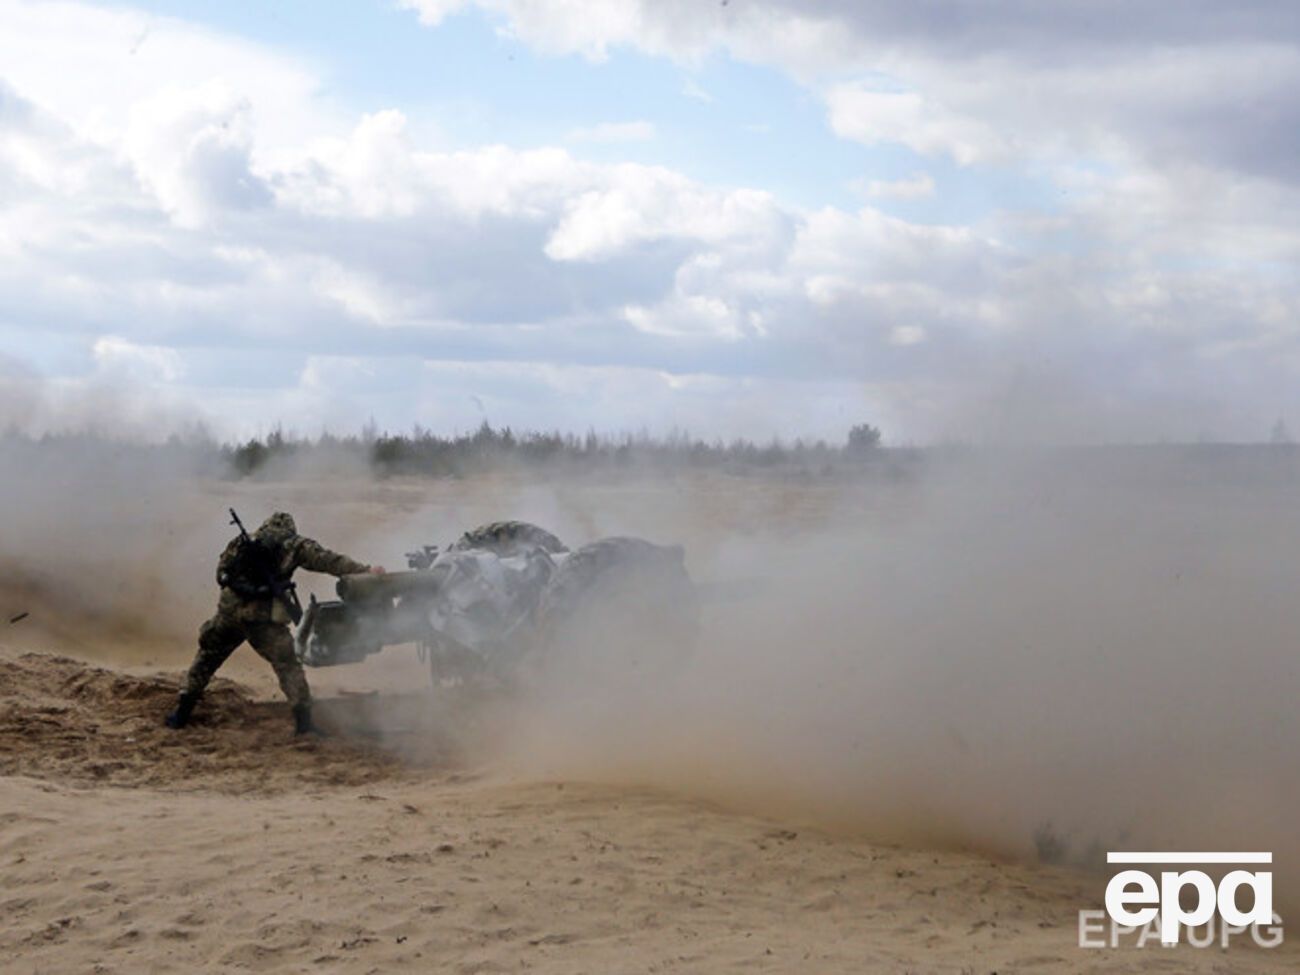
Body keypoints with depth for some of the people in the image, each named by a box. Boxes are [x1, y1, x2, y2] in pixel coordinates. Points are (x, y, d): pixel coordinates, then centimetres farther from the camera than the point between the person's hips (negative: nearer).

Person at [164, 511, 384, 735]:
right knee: (288, 666, 3)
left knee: (207, 657, 22)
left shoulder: (244, 540, 19)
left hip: (229, 610, 4)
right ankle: (303, 721, -8)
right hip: (263, 618, -4)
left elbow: (222, 568, 18)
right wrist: (366, 570, 1)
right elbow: (329, 561, 2)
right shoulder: (295, 545, 7)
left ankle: (182, 712, 26)